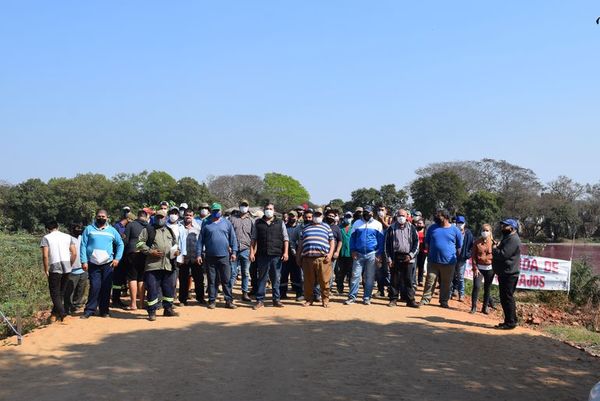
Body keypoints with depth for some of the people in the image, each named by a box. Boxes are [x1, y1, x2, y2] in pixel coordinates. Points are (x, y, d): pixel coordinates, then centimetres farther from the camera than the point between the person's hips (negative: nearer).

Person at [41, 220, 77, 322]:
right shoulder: (67, 237, 11)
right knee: (62, 292, 15)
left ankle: (62, 313, -7)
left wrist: (46, 270, -2)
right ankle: (55, 314, 20)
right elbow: (74, 253, 5)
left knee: (55, 293, 4)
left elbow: (45, 255, -11)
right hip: (67, 268, 4)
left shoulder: (46, 238, 0)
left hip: (55, 268, -4)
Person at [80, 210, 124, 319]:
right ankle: (89, 310, 1)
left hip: (108, 264, 2)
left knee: (106, 287, 3)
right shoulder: (89, 229, 5)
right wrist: (84, 261, -6)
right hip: (93, 264, -2)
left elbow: (120, 244, 15)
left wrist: (117, 258, 3)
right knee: (95, 287, -7)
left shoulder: (112, 230, 9)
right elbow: (83, 246, 2)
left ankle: (104, 310, 12)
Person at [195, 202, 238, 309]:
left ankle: (229, 300, 5)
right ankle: (212, 301, 14)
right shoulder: (206, 224, 7)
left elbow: (233, 238, 7)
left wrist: (234, 252, -1)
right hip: (210, 257, 0)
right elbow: (200, 240, 6)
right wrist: (198, 254, 0)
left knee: (226, 280, 1)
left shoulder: (226, 223, 8)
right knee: (211, 280, 7)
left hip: (224, 256, 0)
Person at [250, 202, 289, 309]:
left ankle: (276, 299, 14)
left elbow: (285, 239, 7)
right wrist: (252, 252, 0)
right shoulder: (258, 223, 10)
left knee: (276, 278, 5)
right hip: (262, 255, 0)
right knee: (262, 278, 4)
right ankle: (260, 300, 8)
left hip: (277, 255, 0)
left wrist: (285, 252, -3)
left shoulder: (280, 223, 9)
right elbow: (254, 239, 9)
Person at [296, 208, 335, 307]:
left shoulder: (326, 227, 16)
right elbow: (300, 243, 20)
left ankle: (325, 300, 7)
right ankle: (309, 299, 16)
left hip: (323, 258, -1)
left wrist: (330, 253, -2)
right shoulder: (305, 227, 19)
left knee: (324, 281, -3)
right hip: (307, 258, 2)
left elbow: (332, 241, 12)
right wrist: (298, 256, 14)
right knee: (308, 281, 4)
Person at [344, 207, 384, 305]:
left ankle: (367, 297, 11)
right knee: (355, 276, -2)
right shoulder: (357, 223, 9)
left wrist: (379, 254, -4)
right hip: (358, 254, 1)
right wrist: (353, 250, -3)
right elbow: (352, 238, 9)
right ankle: (352, 297, 2)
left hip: (372, 254, 0)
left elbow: (381, 240, 4)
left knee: (370, 277, 4)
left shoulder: (377, 224, 5)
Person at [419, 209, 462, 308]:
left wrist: (454, 256, 6)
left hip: (448, 262, -1)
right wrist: (430, 252, 6)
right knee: (430, 281, 2)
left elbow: (459, 247, 10)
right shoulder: (432, 228, 5)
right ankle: (425, 299, 10)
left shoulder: (455, 230, 2)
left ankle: (444, 301, 19)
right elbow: (427, 243, 14)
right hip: (433, 261, 1)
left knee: (446, 283, 7)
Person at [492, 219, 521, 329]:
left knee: (507, 298, -7)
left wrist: (494, 248, -7)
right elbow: (501, 253, 24)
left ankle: (510, 322, -3)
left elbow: (503, 254, -24)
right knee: (504, 298, 14)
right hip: (505, 273, 11)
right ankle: (509, 321, 22)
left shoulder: (513, 239, -16)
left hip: (509, 274, -11)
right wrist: (497, 247, 4)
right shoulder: (507, 238, 19)